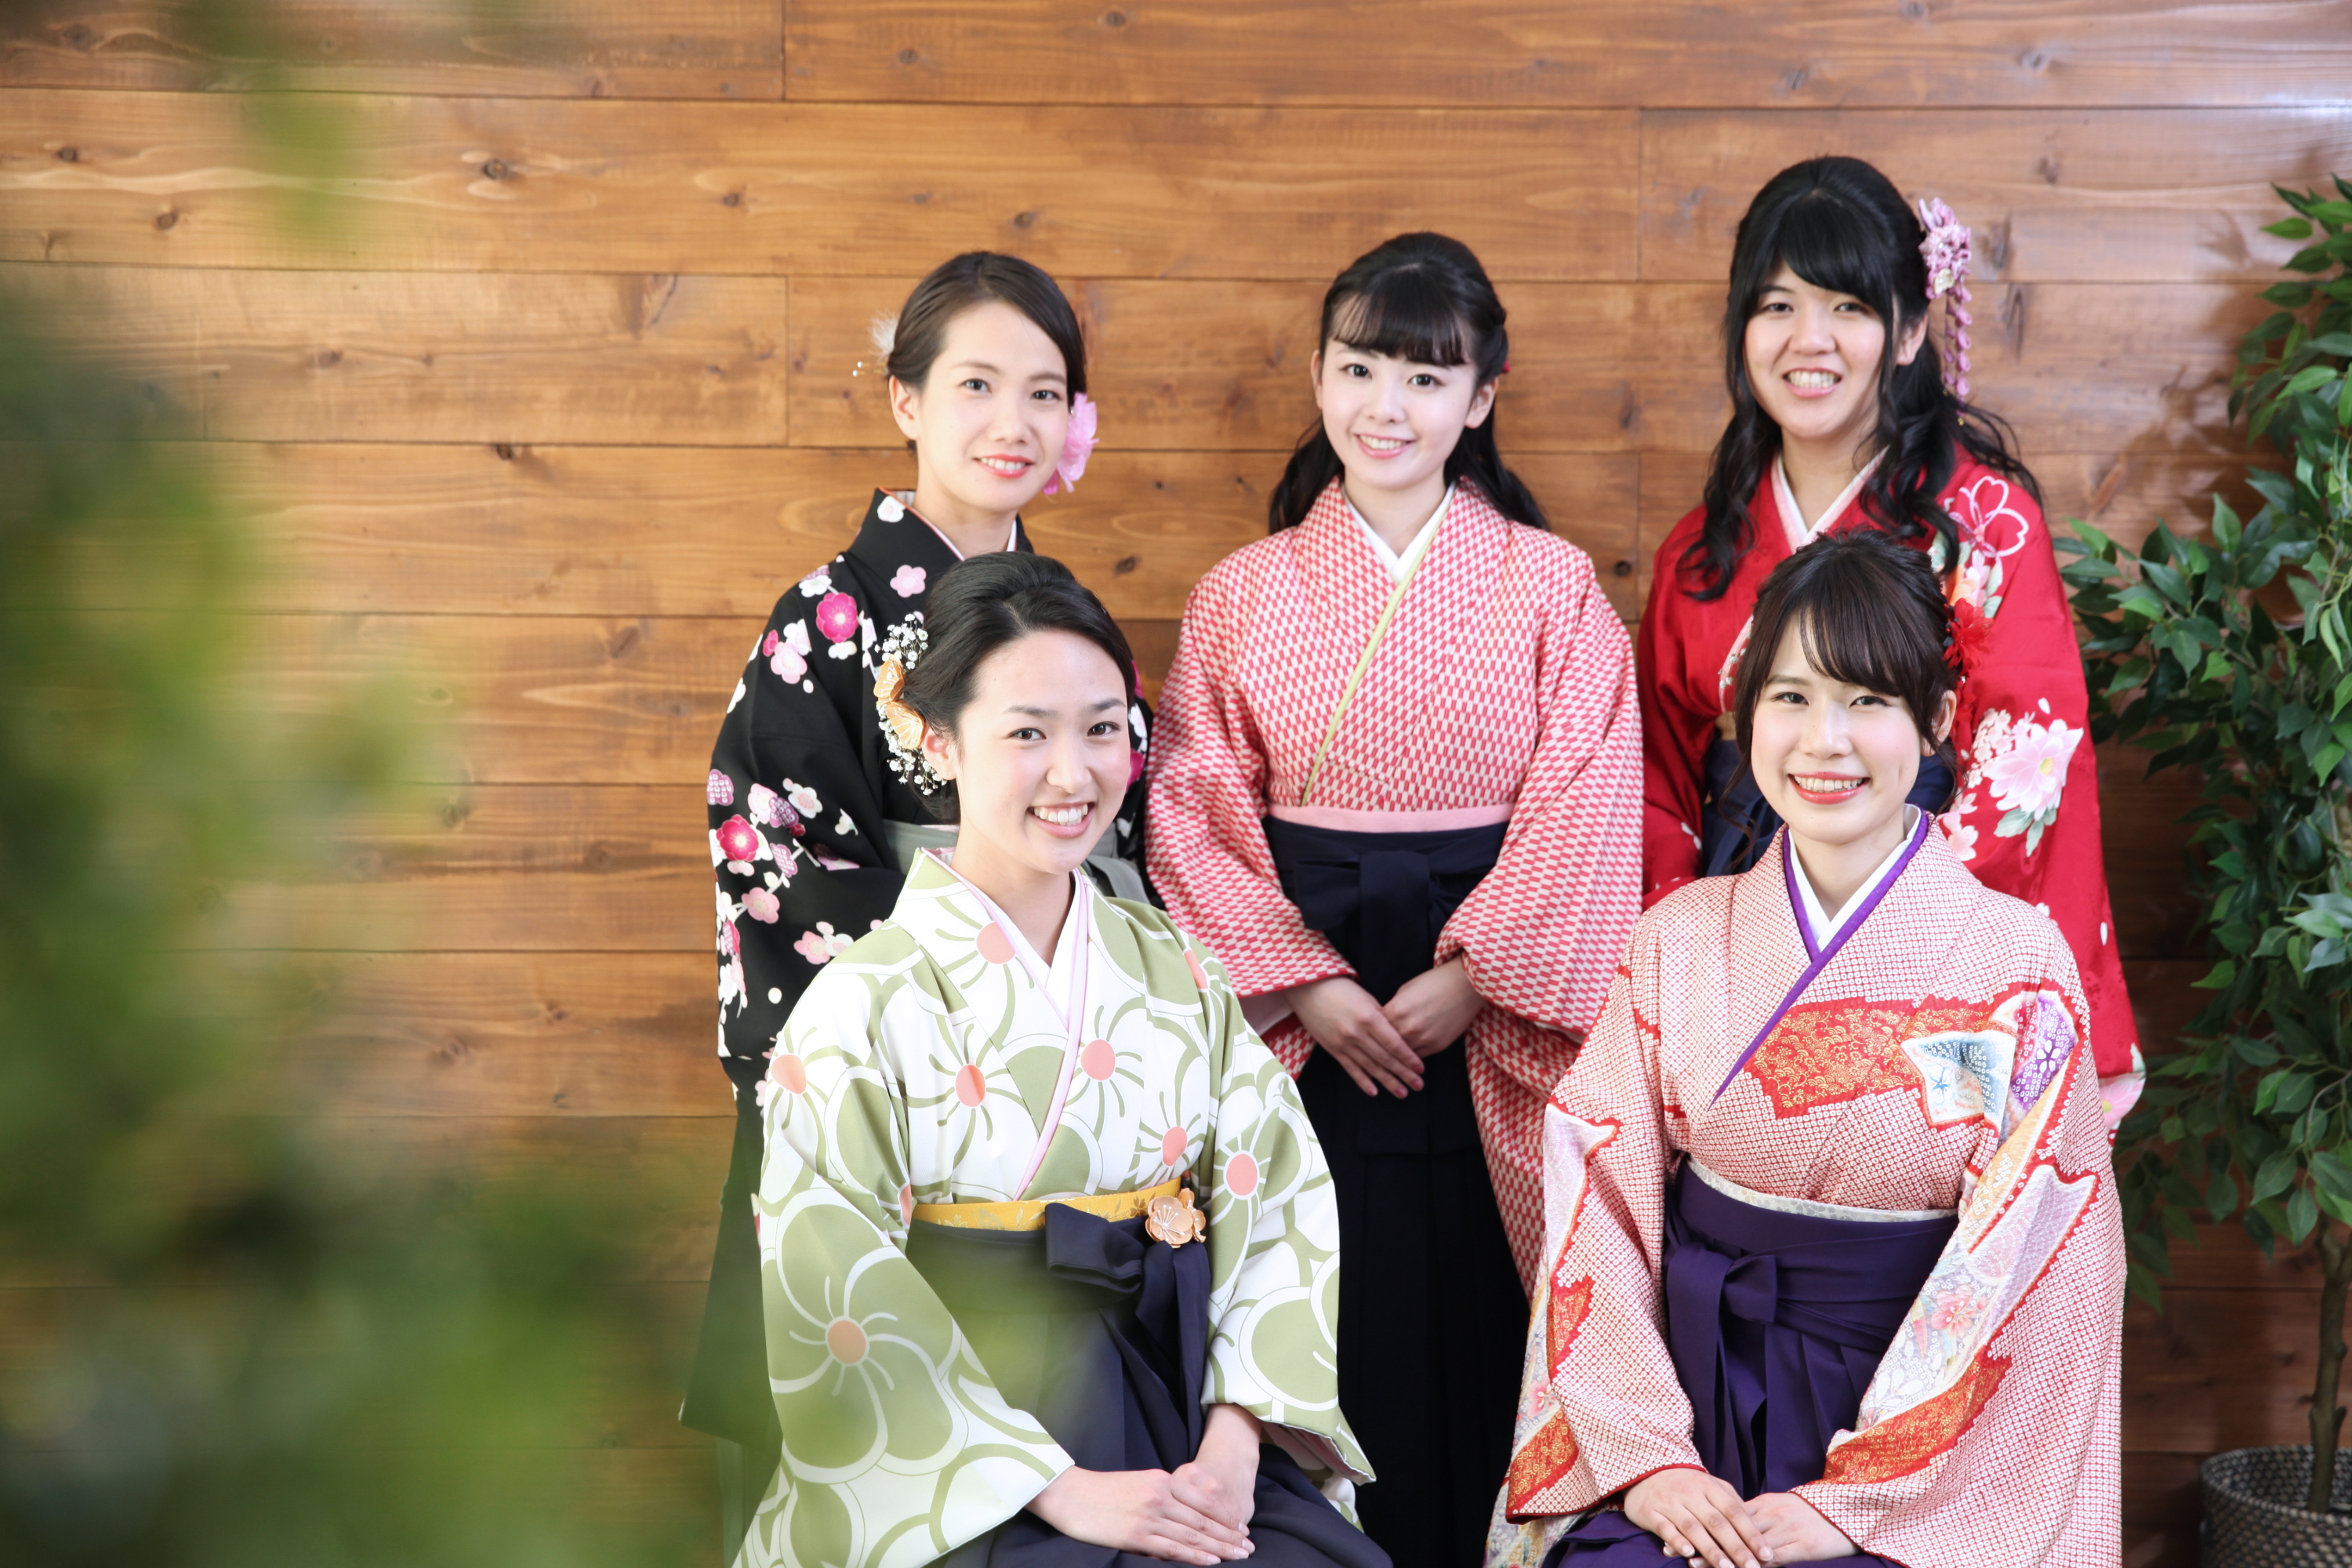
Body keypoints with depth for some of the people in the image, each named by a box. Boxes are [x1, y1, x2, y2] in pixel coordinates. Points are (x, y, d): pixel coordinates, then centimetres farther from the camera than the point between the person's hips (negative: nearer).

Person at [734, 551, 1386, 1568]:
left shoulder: (1177, 974, 7)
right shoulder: (864, 1004, -7)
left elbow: (1276, 1201, 2)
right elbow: (842, 1308, -11)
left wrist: (1232, 1447, -12)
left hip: (1178, 1439, 4)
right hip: (958, 1471, -4)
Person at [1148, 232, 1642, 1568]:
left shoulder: (1550, 584, 2)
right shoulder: (1242, 594, 6)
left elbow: (1585, 806, -5)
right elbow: (1196, 812, 2)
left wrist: (1468, 979, -12)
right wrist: (1303, 985, -9)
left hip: (1490, 1024, -1)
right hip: (1304, 1021, 1)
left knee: (1479, 1326, 3)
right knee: (1336, 1334, 4)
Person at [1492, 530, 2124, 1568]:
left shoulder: (2017, 965, -4)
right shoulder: (1678, 940, 5)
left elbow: (2024, 1286, -6)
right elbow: (1599, 1202, 1)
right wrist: (1647, 1456, -9)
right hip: (1690, 1398, 2)